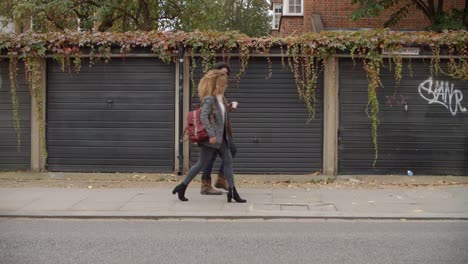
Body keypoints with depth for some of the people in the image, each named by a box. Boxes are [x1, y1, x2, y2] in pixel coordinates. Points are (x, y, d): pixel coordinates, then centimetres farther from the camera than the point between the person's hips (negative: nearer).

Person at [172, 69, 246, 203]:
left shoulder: (221, 98, 11)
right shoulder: (209, 99, -16)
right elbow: (203, 116, -25)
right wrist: (211, 134, -28)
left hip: (221, 137, 9)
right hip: (211, 138, -9)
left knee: (228, 161, 4)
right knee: (202, 163, 0)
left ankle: (232, 191, 5)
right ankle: (182, 187, 13)